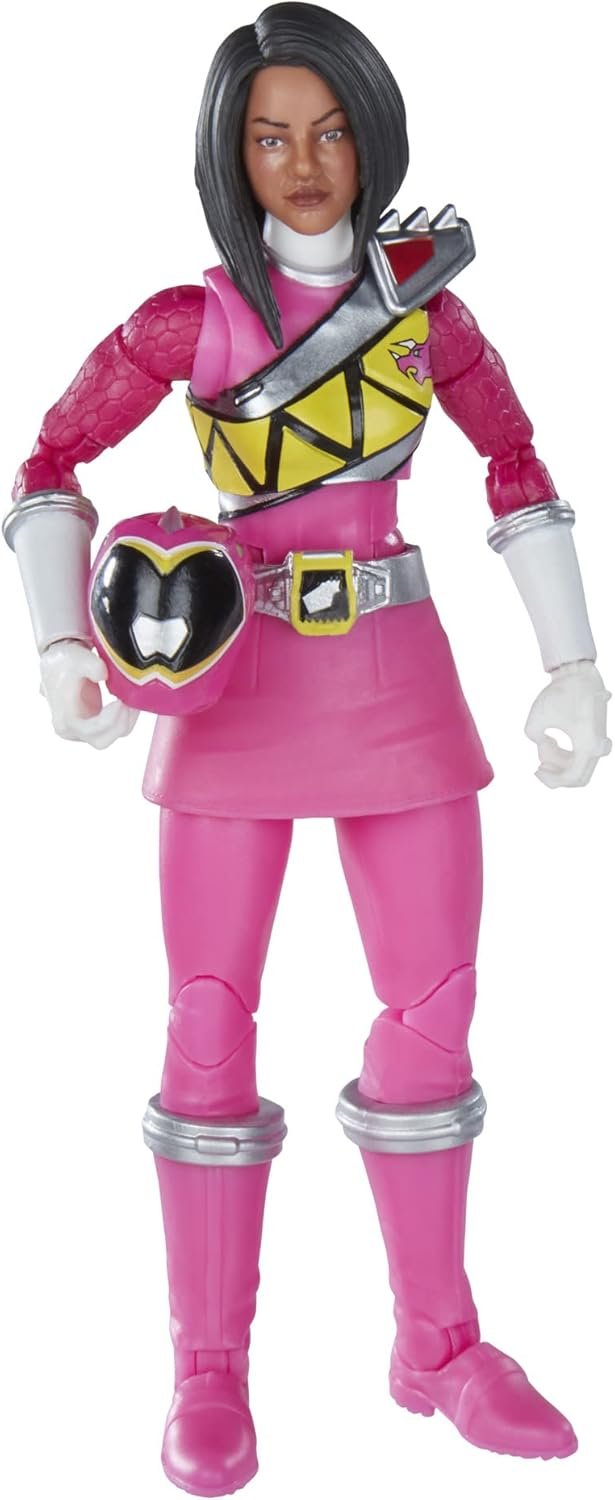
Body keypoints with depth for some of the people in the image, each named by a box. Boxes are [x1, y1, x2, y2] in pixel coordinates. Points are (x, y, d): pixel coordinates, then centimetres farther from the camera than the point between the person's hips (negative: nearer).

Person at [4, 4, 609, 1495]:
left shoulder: (422, 294, 4)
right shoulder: (190, 320, -4)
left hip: (397, 678, 3)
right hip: (239, 684, -2)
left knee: (433, 1007, 4)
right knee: (213, 1021, -1)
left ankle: (438, 1343, 21)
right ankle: (210, 1372, 14)